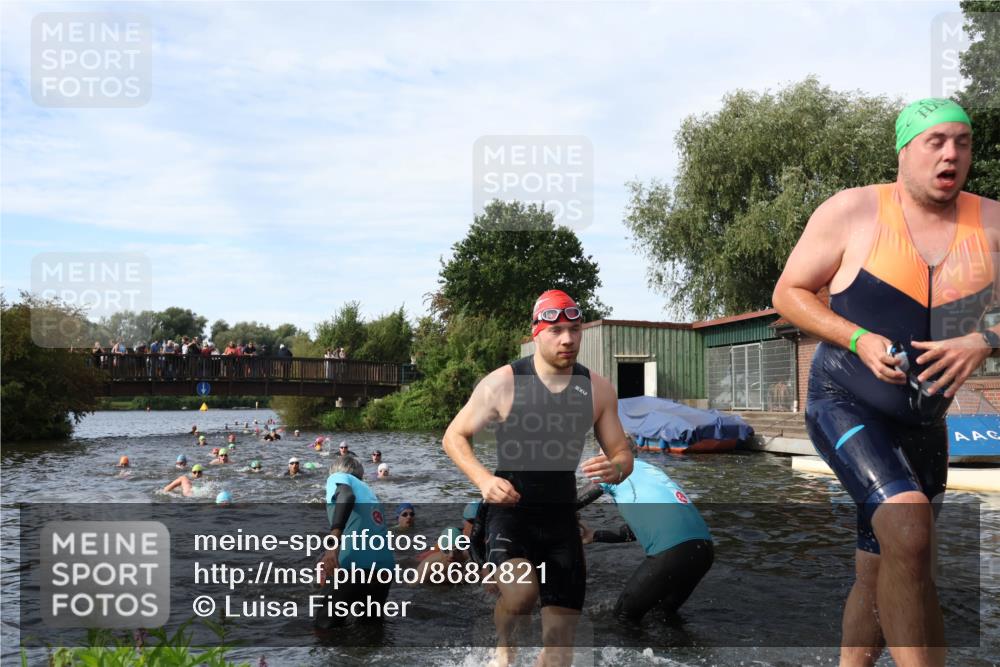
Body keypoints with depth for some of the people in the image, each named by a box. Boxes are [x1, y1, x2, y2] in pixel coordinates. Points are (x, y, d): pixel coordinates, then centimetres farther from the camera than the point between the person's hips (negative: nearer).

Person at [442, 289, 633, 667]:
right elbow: (454, 436, -1)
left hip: (562, 518, 4)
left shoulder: (598, 390, 0)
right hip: (509, 512, -3)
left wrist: (615, 469, -19)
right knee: (521, 592, -30)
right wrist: (484, 480, -19)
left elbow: (622, 453, 7)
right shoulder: (503, 383, -9)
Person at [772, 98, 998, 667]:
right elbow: (789, 293, -4)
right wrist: (859, 339, -18)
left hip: (924, 422, 5)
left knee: (879, 576, 13)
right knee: (908, 530, -29)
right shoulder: (853, 211, -9)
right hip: (845, 404, -4)